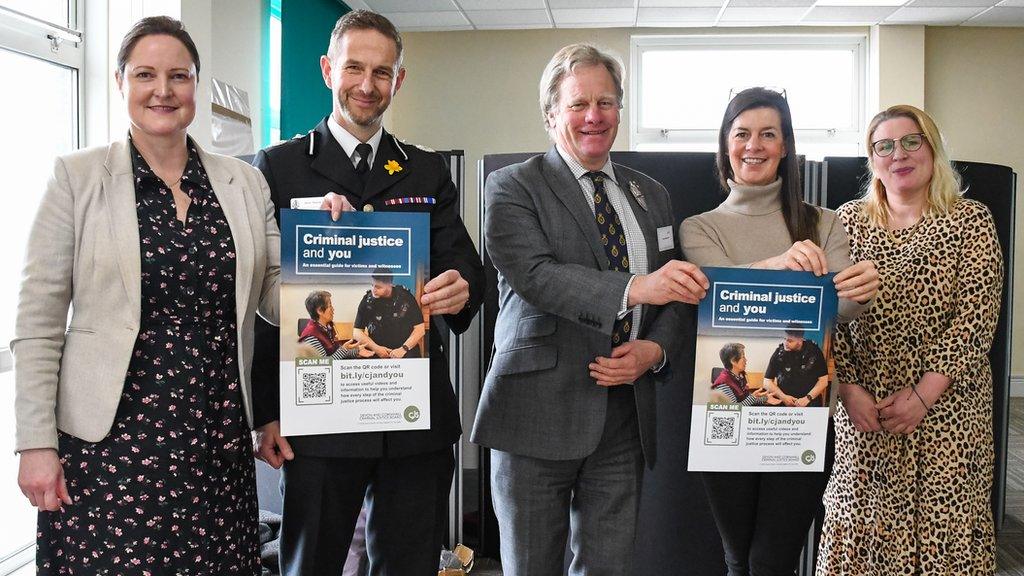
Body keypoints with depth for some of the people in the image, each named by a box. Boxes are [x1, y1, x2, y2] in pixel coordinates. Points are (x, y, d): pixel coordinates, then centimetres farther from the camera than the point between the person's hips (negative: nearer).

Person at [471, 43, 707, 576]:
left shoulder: (651, 196, 15)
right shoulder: (512, 188, -2)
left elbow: (677, 294, 15)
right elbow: (533, 274, -18)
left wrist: (656, 348, -7)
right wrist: (634, 287, -31)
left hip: (627, 415, 4)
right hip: (539, 412, -4)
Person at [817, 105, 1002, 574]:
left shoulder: (971, 220, 1)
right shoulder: (850, 220, 8)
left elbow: (975, 315, -7)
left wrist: (923, 394, -13)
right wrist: (849, 388, -8)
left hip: (945, 407, -2)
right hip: (863, 404, 2)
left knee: (942, 519, 2)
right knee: (863, 518, 5)